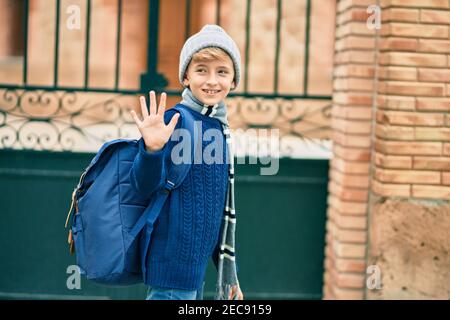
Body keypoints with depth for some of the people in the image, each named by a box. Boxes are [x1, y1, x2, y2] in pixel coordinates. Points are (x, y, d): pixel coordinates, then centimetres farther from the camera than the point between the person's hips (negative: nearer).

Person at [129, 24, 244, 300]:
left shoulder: (220, 129, 11)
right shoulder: (176, 122, -13)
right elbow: (145, 184, -18)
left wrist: (228, 271, 19)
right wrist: (152, 149, -37)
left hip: (196, 266, 9)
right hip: (174, 265, -9)